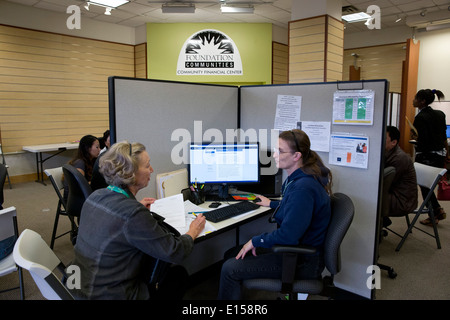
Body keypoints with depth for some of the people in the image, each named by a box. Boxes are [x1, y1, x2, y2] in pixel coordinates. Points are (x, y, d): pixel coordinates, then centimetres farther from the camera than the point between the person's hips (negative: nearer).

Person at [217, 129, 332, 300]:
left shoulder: (303, 188, -29)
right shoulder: (298, 179, 4)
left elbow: (288, 235, -29)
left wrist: (255, 241, -16)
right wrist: (272, 204, 34)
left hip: (302, 261, -10)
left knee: (230, 269, -12)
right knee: (233, 255, 11)